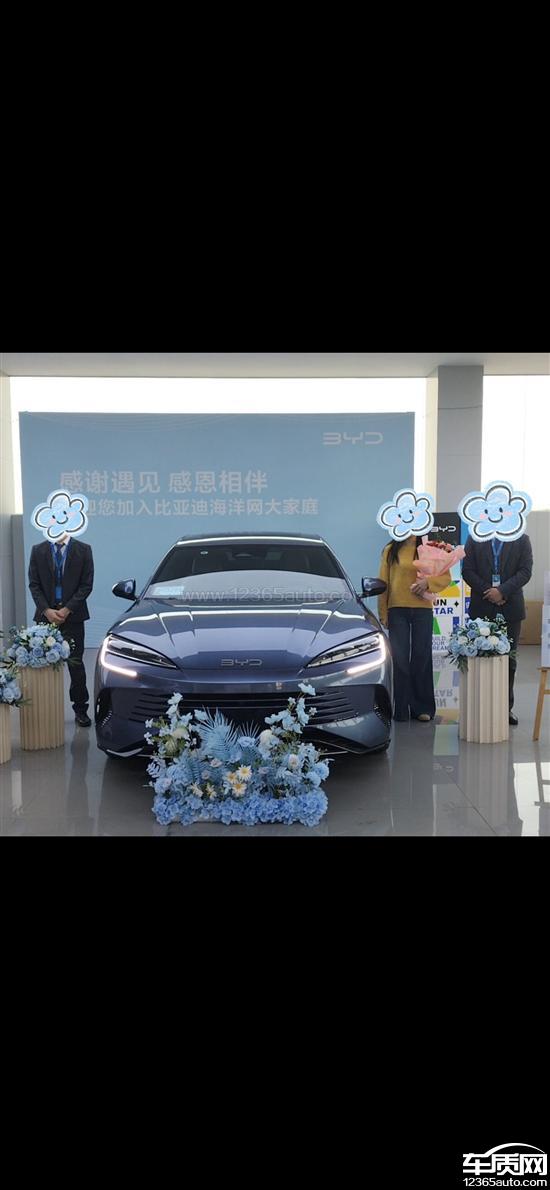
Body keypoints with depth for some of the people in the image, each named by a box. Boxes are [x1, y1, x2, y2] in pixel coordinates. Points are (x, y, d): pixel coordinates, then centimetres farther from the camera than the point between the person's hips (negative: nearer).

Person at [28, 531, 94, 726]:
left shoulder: (83, 550, 2)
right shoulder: (38, 550, 8)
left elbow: (86, 584, -2)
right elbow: (34, 584, 5)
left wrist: (67, 610, -10)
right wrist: (46, 610, -8)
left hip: (73, 616, -2)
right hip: (45, 615, 2)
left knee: (75, 663, 1)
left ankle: (80, 708, 10)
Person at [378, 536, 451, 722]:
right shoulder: (390, 551, 5)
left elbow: (446, 577, 4)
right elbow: (384, 582, 4)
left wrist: (428, 582, -15)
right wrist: (383, 613, 0)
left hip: (422, 610, 0)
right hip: (397, 610, 0)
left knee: (421, 658, 6)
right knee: (399, 659, 0)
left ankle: (422, 707, 16)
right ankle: (401, 709, 8)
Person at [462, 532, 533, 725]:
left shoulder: (521, 540, 5)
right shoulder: (475, 539, 7)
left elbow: (525, 571, -3)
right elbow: (467, 571, 1)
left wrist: (502, 591, -14)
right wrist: (487, 591, -11)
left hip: (510, 608, 0)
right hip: (482, 609, 0)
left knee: (509, 659, 5)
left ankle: (506, 707, 12)